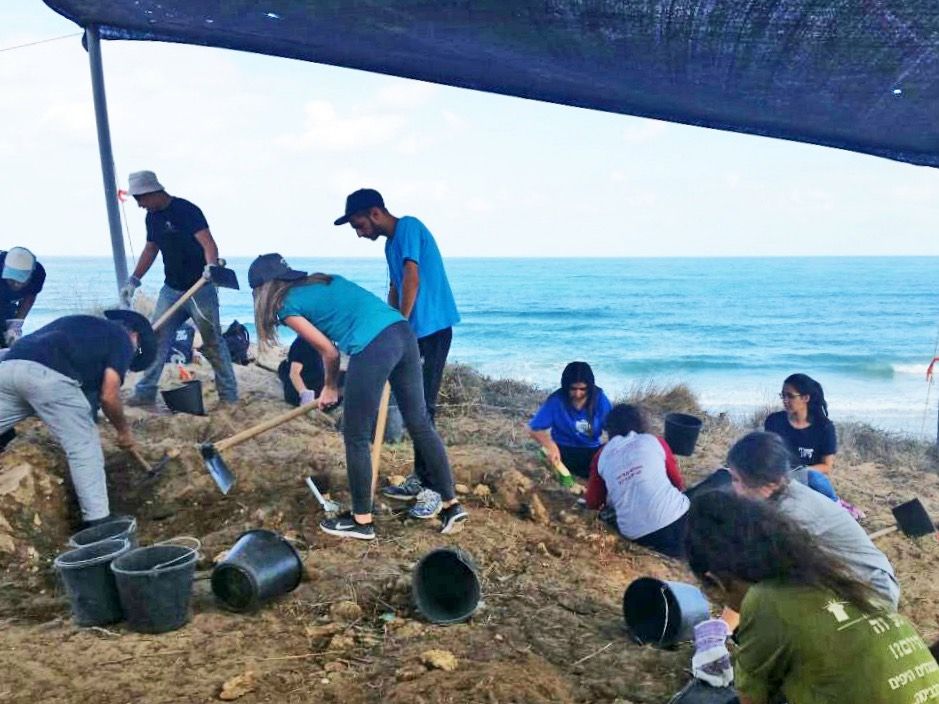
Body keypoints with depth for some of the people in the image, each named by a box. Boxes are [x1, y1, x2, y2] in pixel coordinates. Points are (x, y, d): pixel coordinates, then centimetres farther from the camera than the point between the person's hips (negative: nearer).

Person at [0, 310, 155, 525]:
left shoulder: (81, 323, 35)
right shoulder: (121, 338, 14)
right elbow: (108, 395, 3)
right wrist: (123, 430, 18)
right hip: (48, 374, -7)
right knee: (84, 448, 1)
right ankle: (98, 521, 1)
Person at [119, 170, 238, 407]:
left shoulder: (186, 210, -15)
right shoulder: (152, 217, 9)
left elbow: (208, 243, -26)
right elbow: (151, 249, 21)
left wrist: (211, 267, -45)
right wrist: (134, 280, 16)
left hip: (199, 288, -7)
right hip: (171, 289, 7)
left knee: (213, 343, -1)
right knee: (155, 340, 4)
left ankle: (229, 395, 8)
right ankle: (145, 393, 12)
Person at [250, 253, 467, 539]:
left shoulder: (288, 306, 7)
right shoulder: (322, 280, 28)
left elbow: (329, 351, 7)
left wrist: (330, 388, 25)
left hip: (373, 347, -8)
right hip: (402, 332, 8)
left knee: (356, 438, 9)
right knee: (420, 423, 15)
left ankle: (361, 521, 20)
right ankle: (451, 505, 23)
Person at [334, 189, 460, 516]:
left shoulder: (408, 227, -12)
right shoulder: (391, 244, 17)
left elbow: (412, 281, -21)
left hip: (431, 329, -10)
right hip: (414, 331, 10)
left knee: (422, 409, -8)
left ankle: (432, 486, -1)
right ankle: (420, 478, 23)